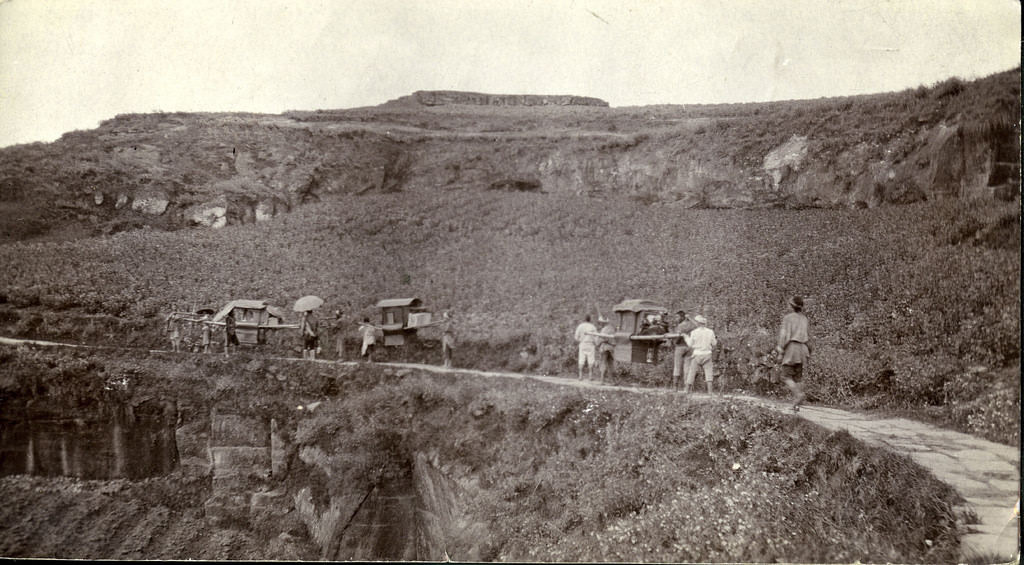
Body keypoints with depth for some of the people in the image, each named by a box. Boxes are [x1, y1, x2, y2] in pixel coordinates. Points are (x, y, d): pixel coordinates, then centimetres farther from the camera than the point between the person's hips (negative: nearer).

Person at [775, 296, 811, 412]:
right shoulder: (805, 319, 13)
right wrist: (808, 352, 20)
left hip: (791, 347, -6)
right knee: (797, 378, 9)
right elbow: (808, 338, 13)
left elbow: (785, 333, -12)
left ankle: (799, 394, -26)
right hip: (802, 349, 6)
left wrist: (780, 348, -12)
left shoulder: (788, 317, -3)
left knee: (786, 376, -2)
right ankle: (796, 404, 3)